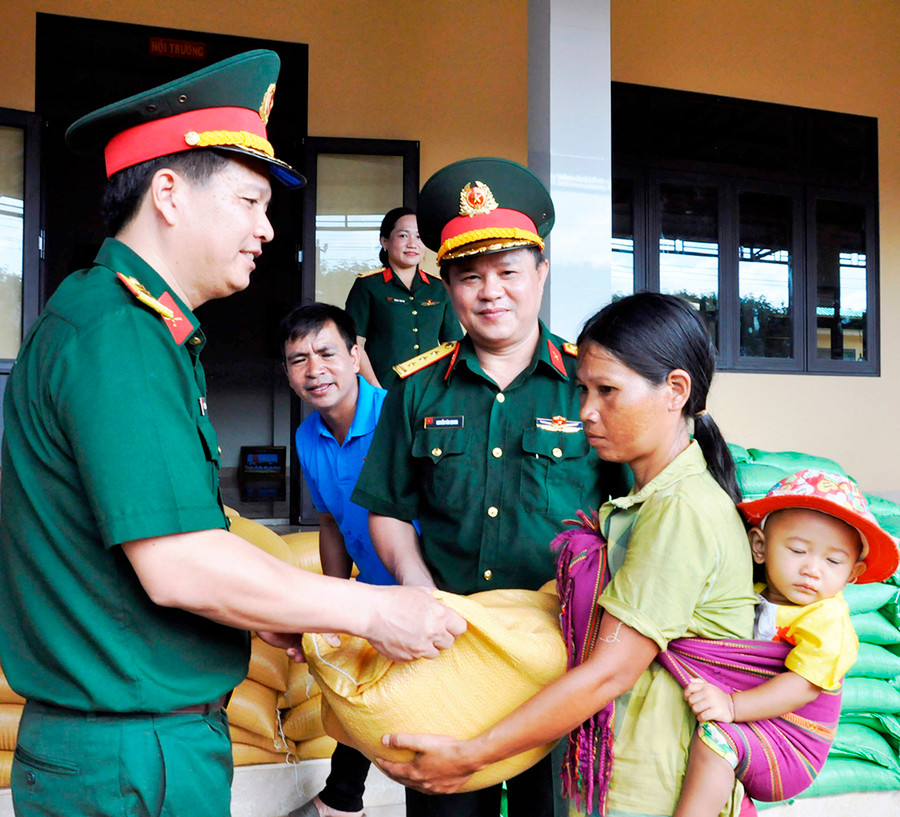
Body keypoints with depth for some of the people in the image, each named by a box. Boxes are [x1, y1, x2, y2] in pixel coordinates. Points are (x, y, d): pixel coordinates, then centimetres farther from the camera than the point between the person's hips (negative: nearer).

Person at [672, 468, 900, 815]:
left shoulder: (827, 620, -18)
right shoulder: (752, 595, 1)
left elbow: (805, 686, -28)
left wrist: (732, 705, -37)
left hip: (788, 754, -7)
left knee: (715, 734, -30)